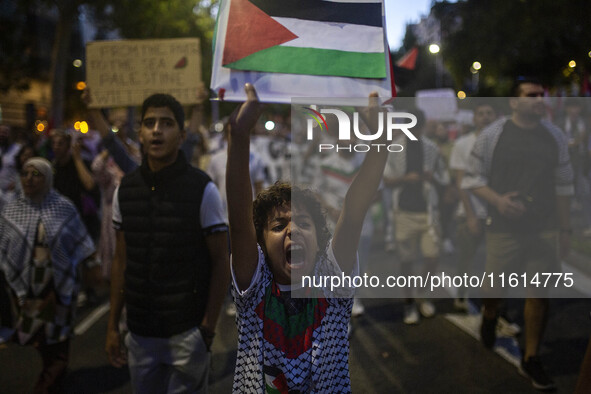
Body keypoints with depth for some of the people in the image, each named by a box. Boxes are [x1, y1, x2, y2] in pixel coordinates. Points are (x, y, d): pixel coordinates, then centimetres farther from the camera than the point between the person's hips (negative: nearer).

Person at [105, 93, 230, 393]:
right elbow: (121, 261, 10)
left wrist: (208, 328, -9)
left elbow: (221, 262, -5)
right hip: (139, 332, 4)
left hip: (187, 332, -4)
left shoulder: (202, 189, -8)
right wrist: (112, 326, 8)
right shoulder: (125, 190, 3)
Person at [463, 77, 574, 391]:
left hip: (544, 229, 2)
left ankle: (530, 360, 15)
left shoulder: (554, 137, 6)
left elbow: (563, 185, 11)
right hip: (504, 227, -2)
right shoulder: (493, 134, -3)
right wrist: (497, 200, -17)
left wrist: (565, 228, 11)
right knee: (495, 286, 4)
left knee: (539, 292, 1)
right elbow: (473, 178, -1)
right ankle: (489, 316, 42)